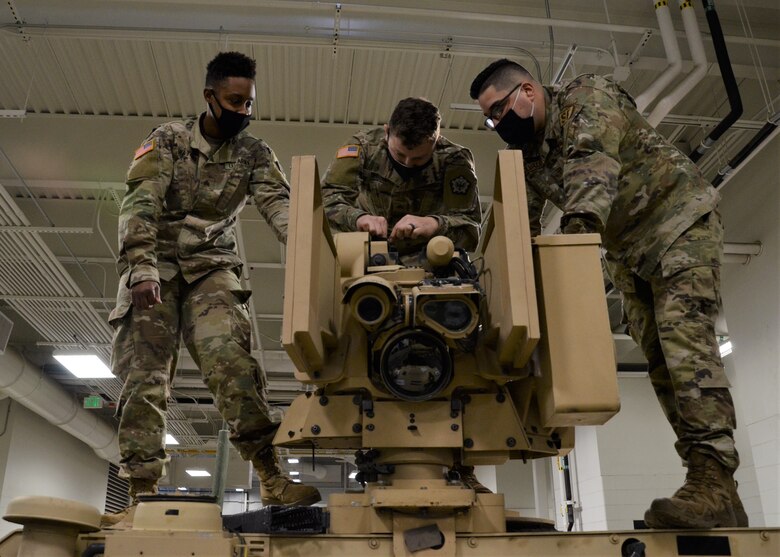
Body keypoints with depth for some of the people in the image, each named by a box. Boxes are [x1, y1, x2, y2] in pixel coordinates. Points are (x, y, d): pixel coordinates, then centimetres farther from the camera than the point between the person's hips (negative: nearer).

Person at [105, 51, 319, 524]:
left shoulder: (254, 153, 7)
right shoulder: (167, 140, 2)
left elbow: (278, 204, -8)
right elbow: (140, 205, -8)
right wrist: (142, 269, -23)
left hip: (213, 268, 0)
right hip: (156, 264, 0)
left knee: (228, 355, -23)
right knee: (145, 371, -9)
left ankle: (271, 477, -25)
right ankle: (142, 490, -5)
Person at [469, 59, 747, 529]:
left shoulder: (587, 98, -14)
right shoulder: (526, 151, 7)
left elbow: (593, 167, -34)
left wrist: (579, 225, -50)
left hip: (679, 220, -7)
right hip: (630, 250, 8)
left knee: (683, 336, -23)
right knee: (660, 358, -1)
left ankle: (715, 482, -28)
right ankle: (711, 495, -1)